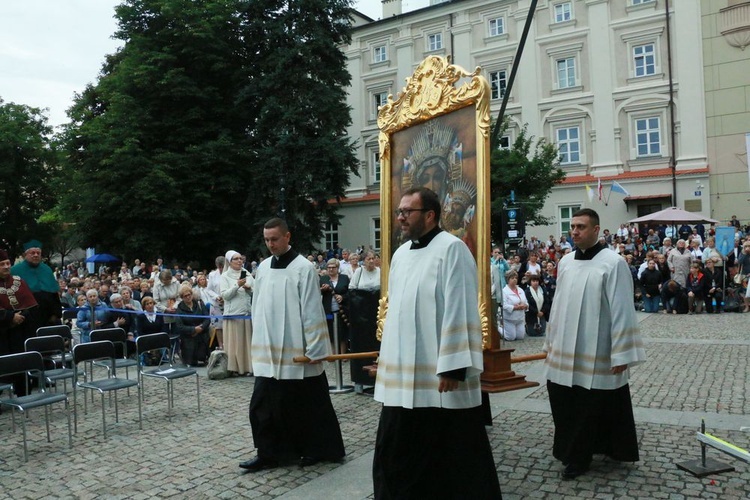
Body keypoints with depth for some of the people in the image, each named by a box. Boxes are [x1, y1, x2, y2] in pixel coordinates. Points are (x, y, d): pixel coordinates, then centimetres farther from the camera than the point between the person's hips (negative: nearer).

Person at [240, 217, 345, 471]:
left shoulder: (304, 267, -10)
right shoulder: (263, 267, 8)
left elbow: (312, 310, -12)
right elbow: (258, 307, 13)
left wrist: (315, 348, -13)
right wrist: (259, 342, 12)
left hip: (297, 350, -5)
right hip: (269, 349, 5)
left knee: (306, 403, 7)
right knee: (265, 403, 5)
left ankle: (313, 449, 25)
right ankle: (269, 453, 16)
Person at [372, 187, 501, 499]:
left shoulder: (452, 249, -10)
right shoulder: (400, 254, 13)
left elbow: (459, 311, -16)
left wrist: (452, 367, -20)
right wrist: (388, 359, 17)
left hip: (439, 375, -7)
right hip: (404, 374, 8)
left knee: (452, 454, 5)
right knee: (399, 450, 14)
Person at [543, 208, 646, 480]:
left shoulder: (613, 263, -10)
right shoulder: (565, 262, 7)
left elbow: (622, 310, -12)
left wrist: (621, 354, -13)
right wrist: (551, 342, 15)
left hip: (597, 354, -5)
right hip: (565, 351, 6)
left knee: (590, 409, 5)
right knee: (566, 406, 12)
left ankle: (578, 457, 20)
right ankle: (573, 452, 30)